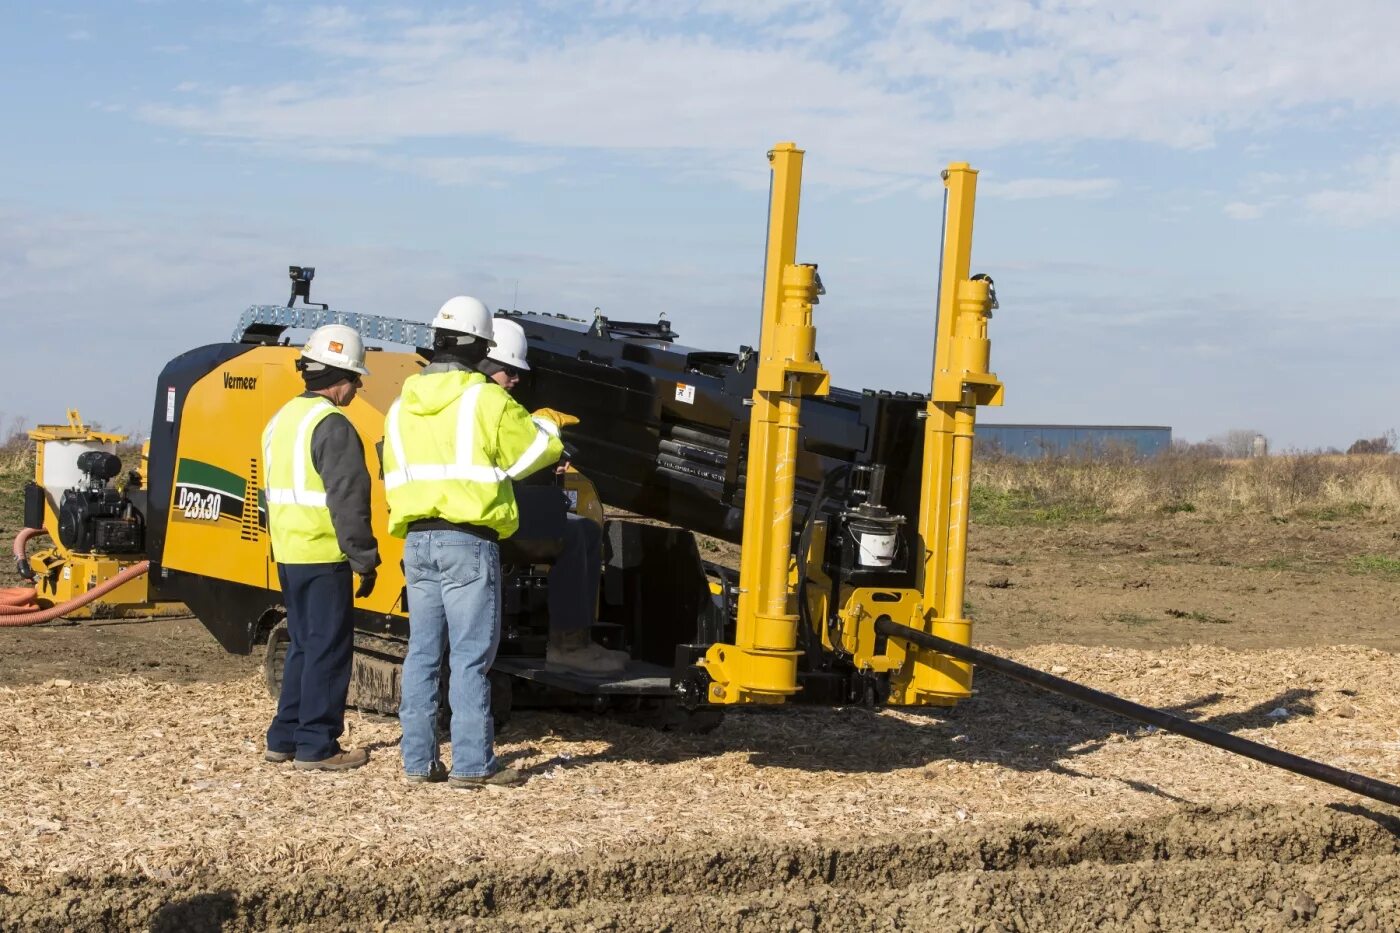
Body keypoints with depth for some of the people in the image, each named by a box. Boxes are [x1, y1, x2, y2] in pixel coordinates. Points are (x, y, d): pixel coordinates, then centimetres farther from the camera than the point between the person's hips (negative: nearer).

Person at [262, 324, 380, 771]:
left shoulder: (282, 419, 15)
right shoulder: (332, 426, -15)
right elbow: (348, 500, -19)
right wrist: (365, 559, -14)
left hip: (287, 554, 9)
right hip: (324, 556, -9)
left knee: (303, 646, 17)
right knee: (328, 650, -1)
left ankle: (284, 738, 21)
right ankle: (316, 746, 2)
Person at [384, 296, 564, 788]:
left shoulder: (402, 407, 13)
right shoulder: (486, 400, -8)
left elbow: (395, 477, 17)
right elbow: (542, 449, 1)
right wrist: (541, 424, 22)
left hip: (417, 542, 6)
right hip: (467, 541, -6)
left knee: (423, 652, 10)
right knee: (470, 656, -2)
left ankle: (418, 760, 13)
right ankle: (472, 763, 0)